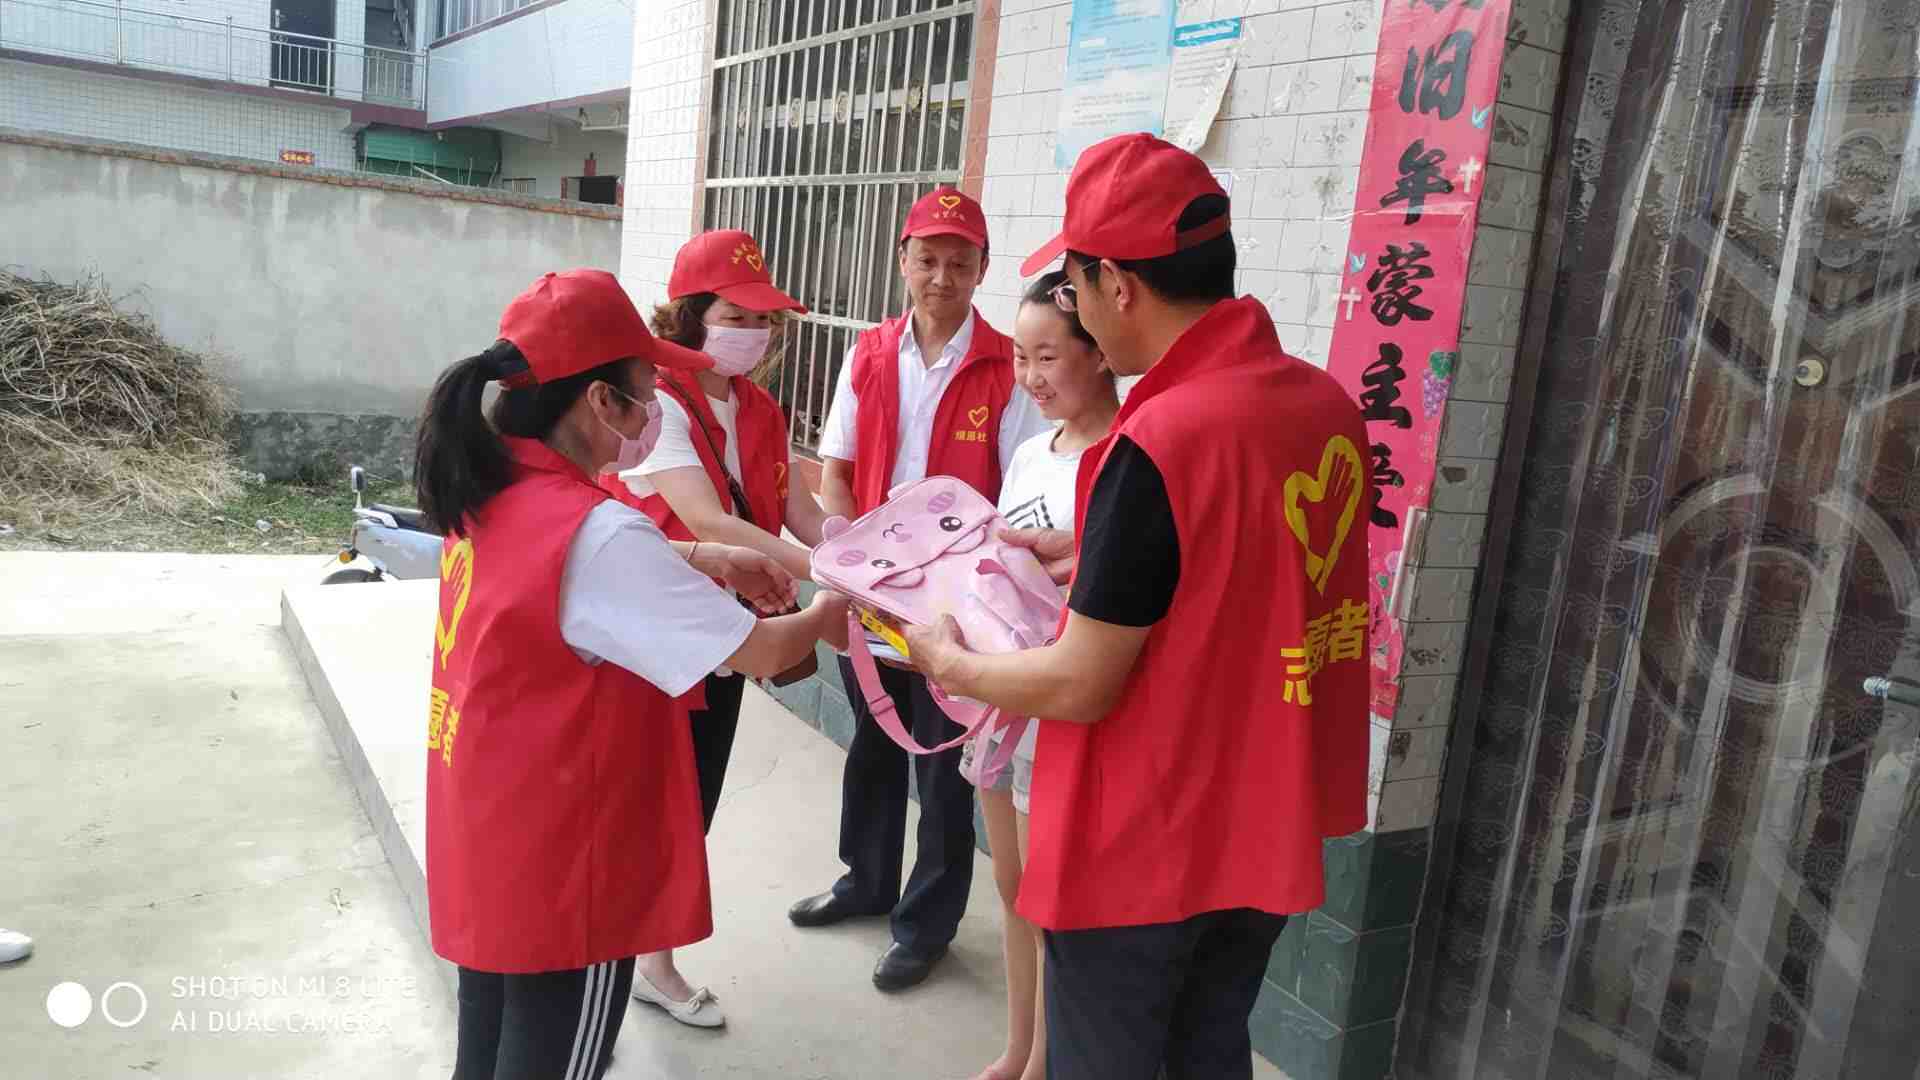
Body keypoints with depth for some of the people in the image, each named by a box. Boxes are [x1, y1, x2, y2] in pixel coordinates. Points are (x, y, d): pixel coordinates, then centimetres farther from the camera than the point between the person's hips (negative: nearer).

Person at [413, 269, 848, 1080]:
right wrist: (822, 617, 1)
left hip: (487, 846, 9)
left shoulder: (489, 493, -1)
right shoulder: (598, 531, -26)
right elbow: (758, 653, -20)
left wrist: (710, 561, 9)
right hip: (560, 863, -8)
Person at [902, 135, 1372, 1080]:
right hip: (1261, 828, 8)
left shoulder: (1158, 443, -27)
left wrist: (949, 663, -4)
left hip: (1142, 846, -7)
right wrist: (1096, 554, 14)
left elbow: (1079, 689, -21)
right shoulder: (1327, 404, -2)